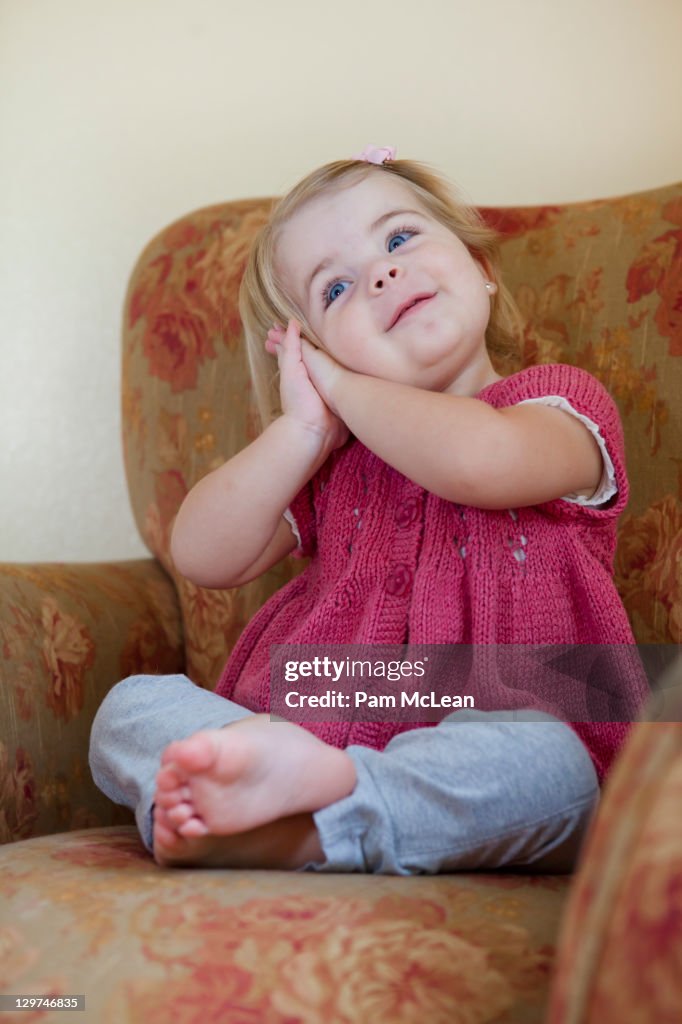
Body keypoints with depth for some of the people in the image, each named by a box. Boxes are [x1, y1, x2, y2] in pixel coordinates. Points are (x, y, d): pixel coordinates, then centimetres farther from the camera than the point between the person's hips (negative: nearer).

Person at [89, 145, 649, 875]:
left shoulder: (562, 403, 2)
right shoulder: (326, 454, 18)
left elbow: (481, 459, -23)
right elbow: (203, 557, 6)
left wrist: (346, 386, -6)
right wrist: (302, 428, -3)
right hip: (318, 728, 5)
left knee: (546, 759, -36)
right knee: (131, 707, -10)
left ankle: (275, 833, -37)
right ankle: (278, 765, -37)